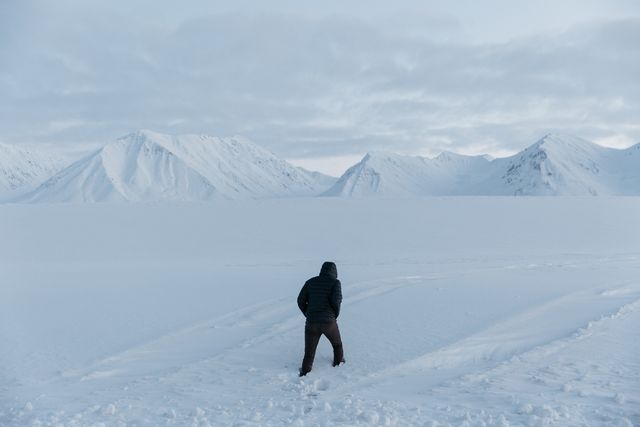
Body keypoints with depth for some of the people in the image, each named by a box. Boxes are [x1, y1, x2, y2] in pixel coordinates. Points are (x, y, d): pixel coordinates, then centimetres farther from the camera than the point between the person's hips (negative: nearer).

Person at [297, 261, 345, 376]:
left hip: (311, 323, 2)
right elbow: (336, 301, -13)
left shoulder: (310, 282, 10)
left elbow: (301, 301, 4)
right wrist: (335, 315, 4)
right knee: (337, 345, 25)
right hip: (329, 322, -2)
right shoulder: (335, 282, 0)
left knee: (309, 354, 8)